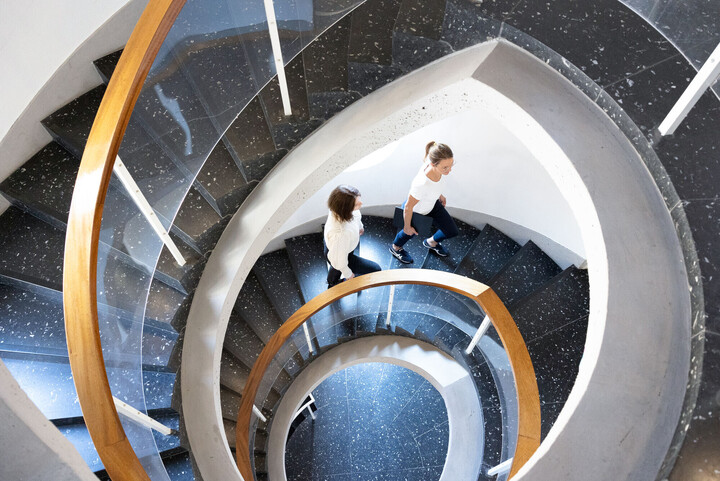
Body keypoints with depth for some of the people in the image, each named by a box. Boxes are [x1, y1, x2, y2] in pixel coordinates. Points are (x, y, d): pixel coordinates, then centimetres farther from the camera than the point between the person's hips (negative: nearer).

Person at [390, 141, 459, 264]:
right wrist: (407, 226, -12)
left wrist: (439, 194, 14)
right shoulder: (422, 184, -49)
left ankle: (431, 242, 53)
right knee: (410, 232, 28)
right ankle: (396, 247, 66)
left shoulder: (437, 164, -30)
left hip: (432, 204, 6)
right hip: (415, 212, -6)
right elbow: (408, 207, -30)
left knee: (452, 231, 17)